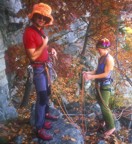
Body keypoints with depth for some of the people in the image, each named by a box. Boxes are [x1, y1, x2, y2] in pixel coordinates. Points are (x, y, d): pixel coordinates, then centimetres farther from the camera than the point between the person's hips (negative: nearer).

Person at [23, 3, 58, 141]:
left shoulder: (40, 29, 4)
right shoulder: (29, 32, -23)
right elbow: (32, 56, -27)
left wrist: (50, 49, 1)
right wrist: (44, 44, -20)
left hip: (45, 66, 9)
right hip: (38, 68, -9)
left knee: (47, 92, 23)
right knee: (41, 97, -6)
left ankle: (46, 113, 45)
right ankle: (39, 128, 5)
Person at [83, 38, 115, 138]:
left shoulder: (109, 59, -18)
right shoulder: (101, 58, 8)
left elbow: (106, 74, -21)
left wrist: (92, 77, -23)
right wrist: (89, 73, -5)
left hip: (105, 85, -8)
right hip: (99, 84, 9)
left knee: (104, 106, -5)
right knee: (101, 104, 17)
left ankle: (111, 127, 8)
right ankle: (106, 121, 34)